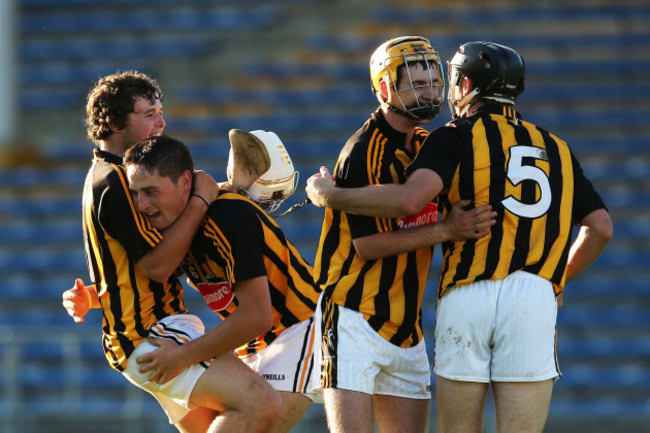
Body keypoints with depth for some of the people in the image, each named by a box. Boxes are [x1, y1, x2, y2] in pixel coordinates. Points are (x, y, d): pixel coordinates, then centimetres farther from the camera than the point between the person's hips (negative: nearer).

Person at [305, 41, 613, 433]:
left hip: (467, 297, -2)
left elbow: (411, 198, -11)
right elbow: (601, 227, 17)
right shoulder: (556, 149, 19)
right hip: (535, 296, 2)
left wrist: (331, 196, 1)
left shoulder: (456, 138, 6)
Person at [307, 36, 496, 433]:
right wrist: (447, 230, -23)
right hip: (355, 318, -8)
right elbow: (368, 245, -18)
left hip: (407, 323, 8)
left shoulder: (425, 146, 11)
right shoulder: (363, 153, -14)